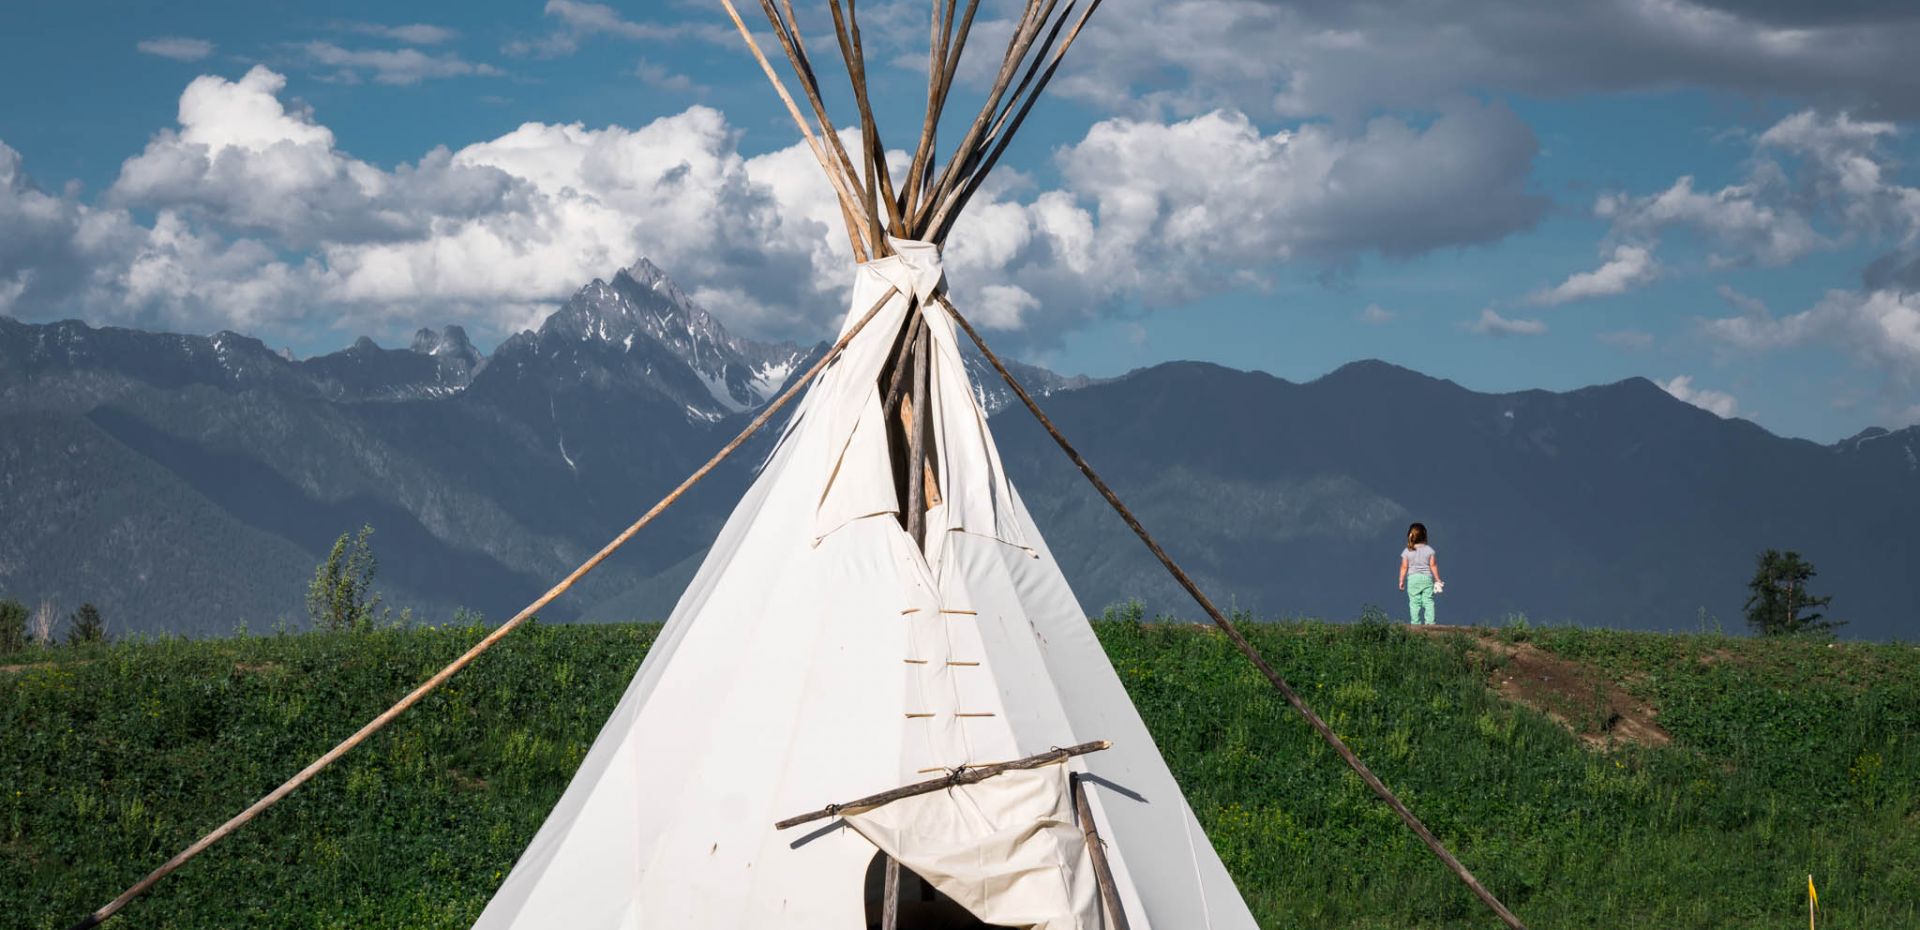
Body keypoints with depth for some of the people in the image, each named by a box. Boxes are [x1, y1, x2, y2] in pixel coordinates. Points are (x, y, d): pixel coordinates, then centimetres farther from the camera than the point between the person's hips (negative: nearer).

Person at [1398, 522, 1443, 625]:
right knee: (1428, 600, 3)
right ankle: (1429, 621, -4)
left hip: (1413, 578, -1)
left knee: (1414, 602, 0)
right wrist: (1437, 579, 10)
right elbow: (1433, 565, 2)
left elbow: (1404, 567, -2)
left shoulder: (1407, 551, -2)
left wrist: (1401, 581, 6)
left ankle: (1415, 622, -3)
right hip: (1427, 578, 1)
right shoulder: (1429, 550, 0)